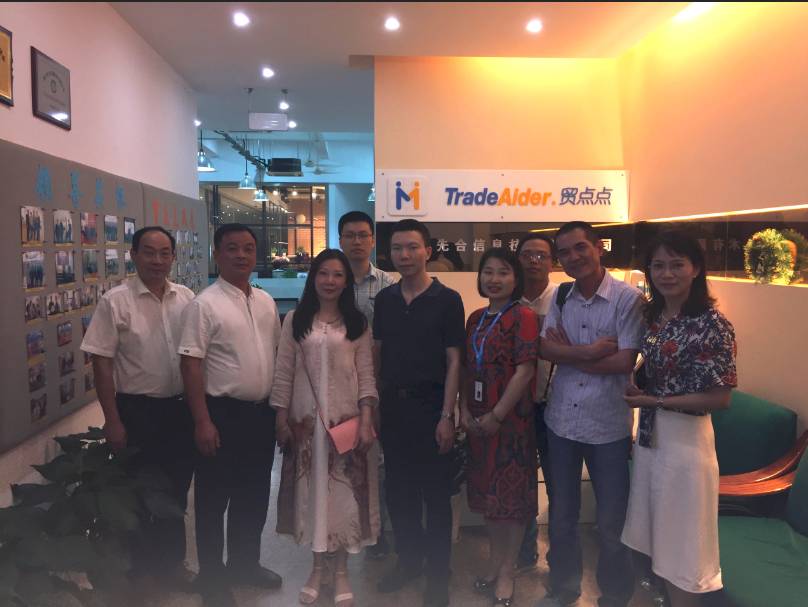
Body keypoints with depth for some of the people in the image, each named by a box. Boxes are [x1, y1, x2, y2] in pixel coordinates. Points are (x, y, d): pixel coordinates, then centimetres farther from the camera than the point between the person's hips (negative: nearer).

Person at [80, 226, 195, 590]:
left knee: (176, 490, 16)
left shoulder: (187, 298, 2)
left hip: (181, 407, 4)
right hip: (137, 410, -4)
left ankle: (171, 560, 35)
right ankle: (138, 568, 30)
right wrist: (113, 421, -11)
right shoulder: (115, 302, -9)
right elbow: (101, 364, -9)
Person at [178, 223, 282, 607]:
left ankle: (245, 562, 38)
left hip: (262, 412, 6)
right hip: (223, 412, -6)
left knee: (254, 495, 19)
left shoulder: (266, 301, 7)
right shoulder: (205, 304, -12)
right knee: (214, 498, 9)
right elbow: (190, 363, -15)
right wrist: (202, 421, -18)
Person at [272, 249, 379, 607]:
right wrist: (281, 419, -1)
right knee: (312, 489, 9)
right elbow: (284, 372, 3)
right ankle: (317, 567, 26)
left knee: (344, 490, 6)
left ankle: (340, 572, 22)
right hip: (306, 418, 1)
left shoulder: (357, 323, 2)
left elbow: (366, 375, -1)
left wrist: (366, 420, -9)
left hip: (345, 418, 0)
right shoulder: (295, 320, 3)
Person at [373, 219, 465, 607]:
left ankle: (438, 574, 24)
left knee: (435, 493, 7)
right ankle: (408, 560, 34)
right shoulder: (384, 299, 6)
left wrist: (447, 416, -12)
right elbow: (377, 353, 11)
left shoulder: (447, 300, -6)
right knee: (398, 489, 14)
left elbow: (453, 361, -7)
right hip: (393, 405, 4)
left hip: (430, 406, -4)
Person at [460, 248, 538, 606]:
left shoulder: (522, 317, -11)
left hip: (510, 418, -6)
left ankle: (507, 570, 22)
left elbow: (525, 370, -17)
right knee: (487, 490, 17)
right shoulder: (475, 318, 9)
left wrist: (496, 416, -16)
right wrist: (465, 410, 0)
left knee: (513, 493, 6)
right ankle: (495, 557, 35)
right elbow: (467, 368, 11)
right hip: (478, 421, 6)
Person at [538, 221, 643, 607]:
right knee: (561, 516, 18)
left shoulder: (629, 299, -11)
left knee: (611, 522, 10)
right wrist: (590, 350, -19)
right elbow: (545, 349, -6)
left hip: (608, 426, -4)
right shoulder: (560, 297, 5)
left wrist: (569, 353, -10)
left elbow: (625, 362, -17)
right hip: (561, 421, 4)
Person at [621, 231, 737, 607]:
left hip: (684, 437, -7)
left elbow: (719, 398, -17)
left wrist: (655, 401, -16)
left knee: (680, 538, 9)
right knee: (658, 529, 19)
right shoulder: (651, 314, 3)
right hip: (649, 432, 7)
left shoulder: (712, 324, -17)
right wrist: (636, 386, -4)